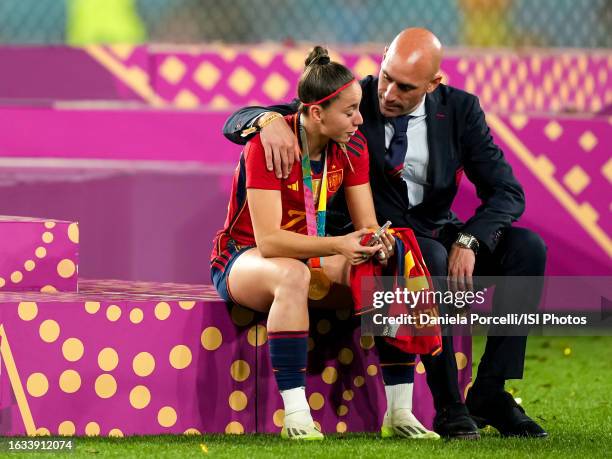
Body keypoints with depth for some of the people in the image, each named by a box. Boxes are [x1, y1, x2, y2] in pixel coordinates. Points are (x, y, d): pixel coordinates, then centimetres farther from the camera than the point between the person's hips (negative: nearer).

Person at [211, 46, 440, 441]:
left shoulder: (351, 146, -6)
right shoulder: (269, 145, -25)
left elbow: (367, 225, -5)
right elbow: (268, 240, -31)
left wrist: (377, 244, -30)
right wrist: (337, 246, -42)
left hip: (310, 255, 6)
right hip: (244, 258, -6)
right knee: (293, 275, -41)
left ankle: (399, 412, -17)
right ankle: (296, 417, -41)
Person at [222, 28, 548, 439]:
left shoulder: (460, 109, -2)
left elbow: (507, 192, -4)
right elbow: (236, 123, -13)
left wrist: (467, 240, -24)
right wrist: (269, 120, -39)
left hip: (437, 234, 4)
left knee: (527, 247, -20)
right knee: (429, 257, -37)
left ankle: (490, 393, -17)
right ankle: (449, 407, -32)